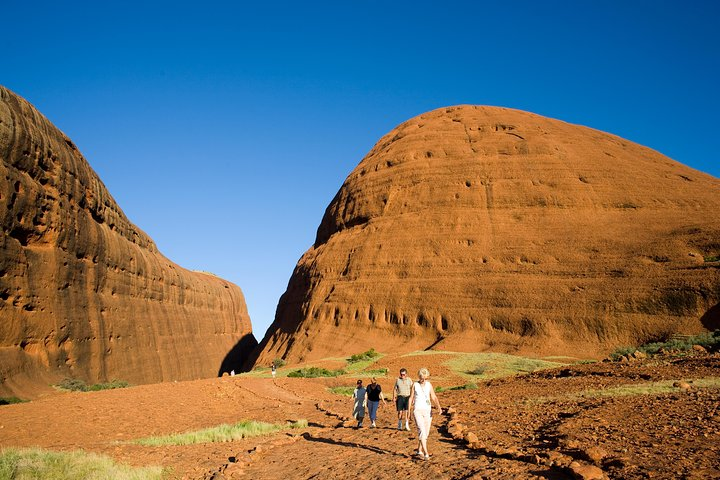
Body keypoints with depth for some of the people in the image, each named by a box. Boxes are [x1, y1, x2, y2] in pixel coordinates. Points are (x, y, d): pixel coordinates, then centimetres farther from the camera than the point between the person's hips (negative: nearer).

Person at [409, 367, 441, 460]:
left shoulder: (429, 385, 4)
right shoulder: (415, 385, -1)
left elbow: (434, 397, 0)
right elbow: (411, 398, 5)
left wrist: (438, 406, -18)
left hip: (428, 411, 3)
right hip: (418, 411, -3)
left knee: (426, 433, 9)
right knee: (422, 431, -17)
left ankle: (419, 450, 28)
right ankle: (426, 453, -19)